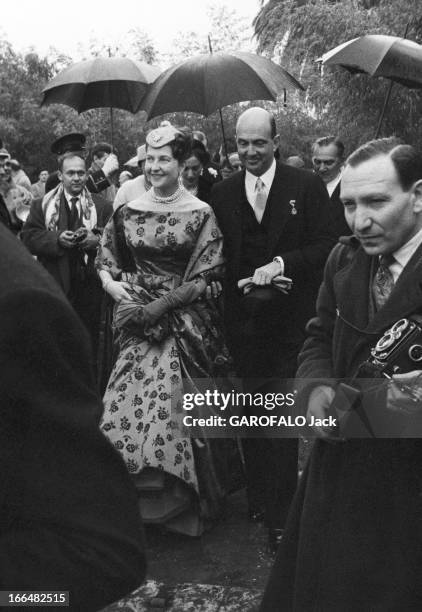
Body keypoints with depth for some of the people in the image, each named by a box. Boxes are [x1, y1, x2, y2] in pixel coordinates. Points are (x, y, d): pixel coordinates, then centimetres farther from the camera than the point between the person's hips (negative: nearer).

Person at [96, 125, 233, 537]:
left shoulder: (200, 213, -4)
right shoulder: (128, 210, 6)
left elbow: (205, 275, -7)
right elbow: (106, 255, 17)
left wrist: (160, 306, -14)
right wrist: (109, 281, -4)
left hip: (184, 319, -3)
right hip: (137, 315, 3)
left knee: (175, 403, -3)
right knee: (131, 398, 1)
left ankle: (183, 497, 18)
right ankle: (140, 492, 21)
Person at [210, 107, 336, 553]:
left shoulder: (307, 187, -1)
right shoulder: (222, 193, 7)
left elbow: (325, 248, -5)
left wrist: (283, 262, -19)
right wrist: (240, 282, -11)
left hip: (290, 320, -3)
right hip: (243, 321, 3)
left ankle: (281, 515, 7)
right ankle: (257, 496, 31)